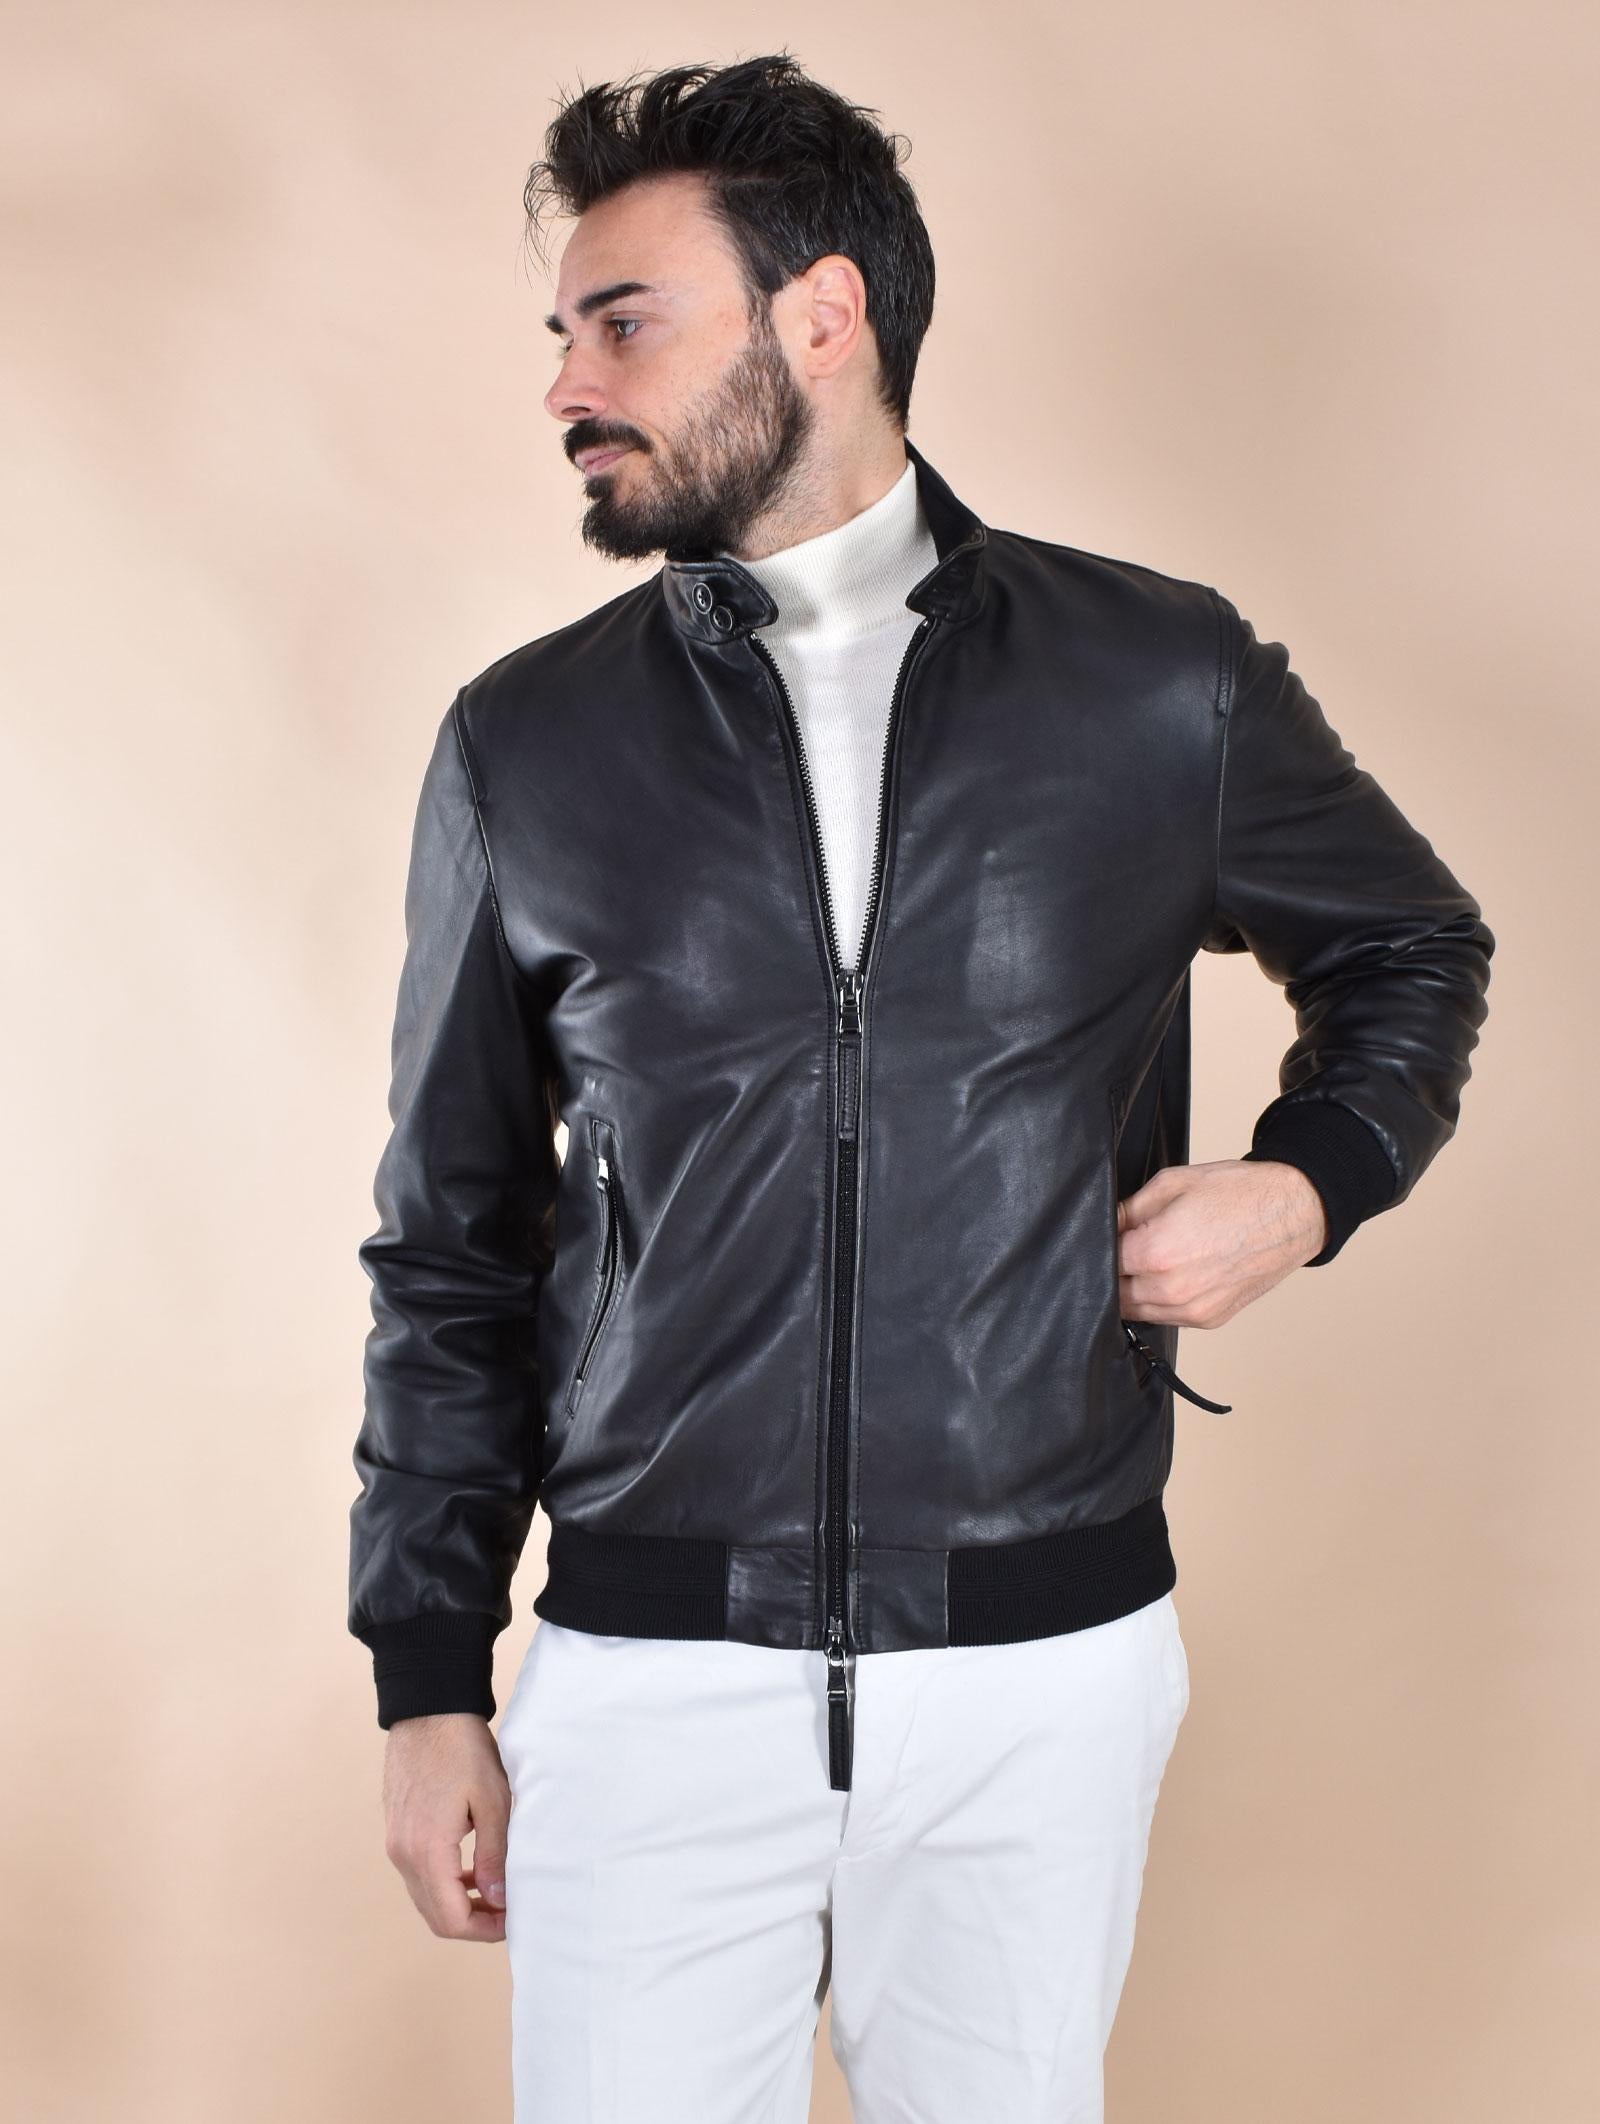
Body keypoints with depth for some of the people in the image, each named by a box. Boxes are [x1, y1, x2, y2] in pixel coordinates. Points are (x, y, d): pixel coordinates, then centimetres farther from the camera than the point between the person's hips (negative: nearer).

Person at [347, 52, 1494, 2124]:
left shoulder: (1160, 685, 0)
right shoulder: (528, 744, 2)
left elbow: (1412, 949, 18)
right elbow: (451, 1242, 7)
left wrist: (1307, 1182, -2)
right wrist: (429, 1680, 6)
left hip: (1043, 1663, 0)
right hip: (647, 1667, 0)